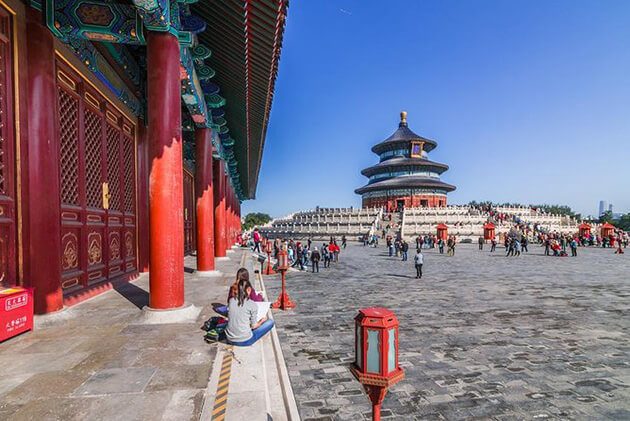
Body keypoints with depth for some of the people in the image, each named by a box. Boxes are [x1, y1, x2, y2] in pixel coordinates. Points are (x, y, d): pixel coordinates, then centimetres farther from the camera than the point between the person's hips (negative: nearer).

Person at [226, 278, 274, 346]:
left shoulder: (231, 300, 1)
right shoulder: (252, 305, -12)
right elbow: (253, 326, -5)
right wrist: (262, 321, 16)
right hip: (245, 341, -4)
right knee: (270, 322, 5)